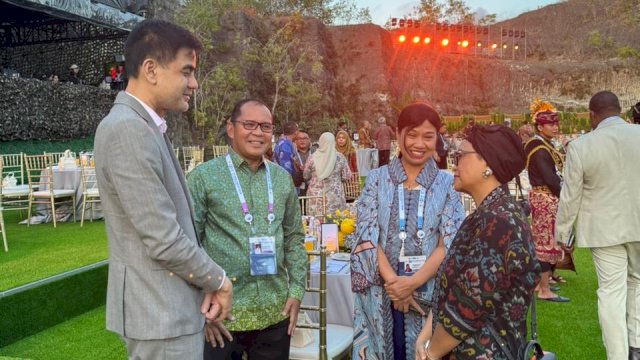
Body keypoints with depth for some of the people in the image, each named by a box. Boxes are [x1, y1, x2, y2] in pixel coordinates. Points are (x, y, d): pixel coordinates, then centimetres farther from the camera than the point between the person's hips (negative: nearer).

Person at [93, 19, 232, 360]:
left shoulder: (145, 127, 10)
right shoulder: (128, 130, -21)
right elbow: (163, 240, -24)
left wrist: (208, 281, 2)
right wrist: (219, 281, -8)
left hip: (166, 306, 9)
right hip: (161, 312, -9)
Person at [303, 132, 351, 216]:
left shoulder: (313, 158, -3)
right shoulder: (340, 157, -4)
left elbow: (306, 177, 8)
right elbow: (346, 177, 1)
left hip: (316, 195, 0)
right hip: (335, 196, 0)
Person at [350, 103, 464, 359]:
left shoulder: (447, 183, 1)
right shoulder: (377, 179, 1)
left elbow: (450, 242, -6)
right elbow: (366, 236, -5)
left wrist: (413, 282, -17)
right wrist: (392, 281, -16)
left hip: (430, 293, 0)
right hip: (380, 294, 0)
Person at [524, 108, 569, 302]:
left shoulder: (544, 145, 14)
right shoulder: (540, 149, -17)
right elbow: (550, 178, -22)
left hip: (545, 197, 10)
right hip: (546, 198, -10)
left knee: (541, 241, 15)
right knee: (547, 241, -6)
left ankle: (540, 282, 25)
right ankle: (545, 290, 0)